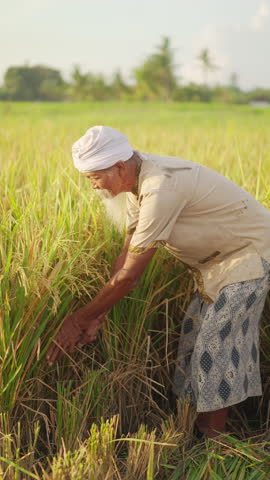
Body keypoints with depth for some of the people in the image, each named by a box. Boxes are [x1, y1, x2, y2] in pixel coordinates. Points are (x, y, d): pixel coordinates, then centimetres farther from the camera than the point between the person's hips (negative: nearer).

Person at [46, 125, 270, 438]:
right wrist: (97, 316, -2)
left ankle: (211, 439, 7)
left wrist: (80, 319, -19)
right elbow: (127, 254, 1)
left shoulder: (162, 189, -34)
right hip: (218, 259, 9)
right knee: (195, 333, 13)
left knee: (215, 344, -8)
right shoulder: (138, 183, -4)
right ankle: (197, 427, 26)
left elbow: (128, 276, -29)